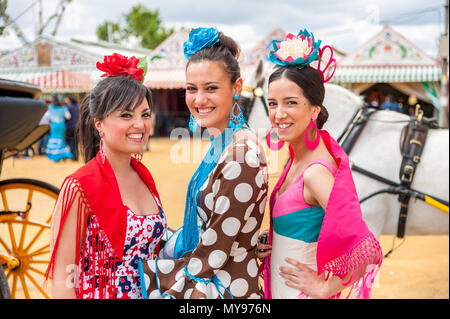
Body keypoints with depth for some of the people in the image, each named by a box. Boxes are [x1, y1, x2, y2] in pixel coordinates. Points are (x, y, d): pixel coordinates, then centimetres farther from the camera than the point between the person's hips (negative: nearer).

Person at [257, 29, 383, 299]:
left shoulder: (317, 172, -26)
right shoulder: (299, 156, -1)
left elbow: (365, 250, -32)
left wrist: (325, 287, -20)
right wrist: (273, 237, 0)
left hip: (299, 290, -8)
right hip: (279, 286, 8)